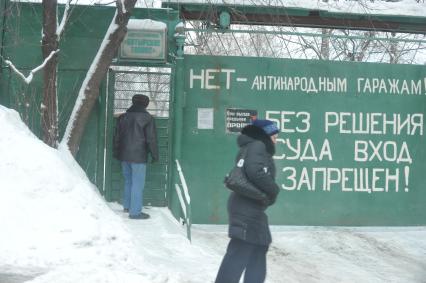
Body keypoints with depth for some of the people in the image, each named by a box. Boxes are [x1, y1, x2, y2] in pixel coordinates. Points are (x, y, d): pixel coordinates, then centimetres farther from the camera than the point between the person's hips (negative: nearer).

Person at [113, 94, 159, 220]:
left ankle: (127, 206, 29)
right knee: (138, 184, -3)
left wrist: (116, 153, 24)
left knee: (128, 181, 20)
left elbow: (117, 137, 14)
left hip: (124, 156, 6)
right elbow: (151, 139, -9)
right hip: (138, 157, -6)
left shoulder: (123, 117, 9)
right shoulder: (147, 118, -8)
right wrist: (155, 155, 1)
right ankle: (135, 212, -4)